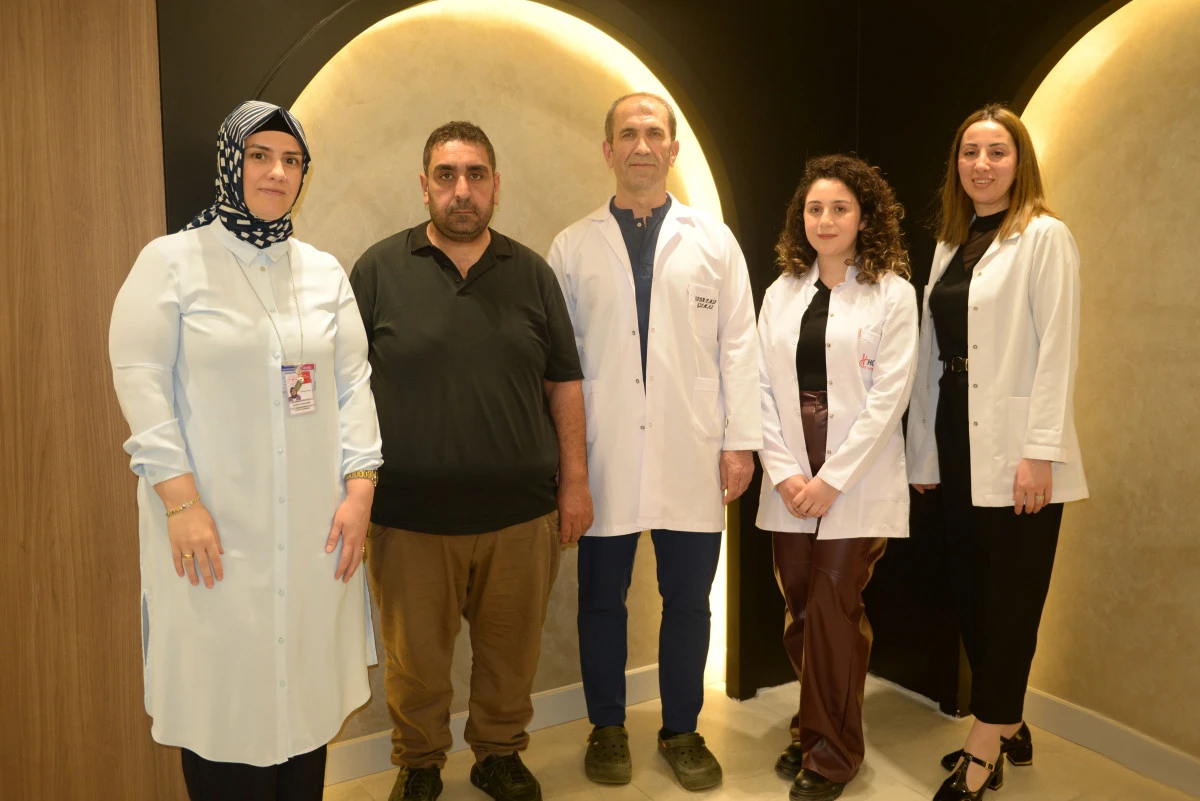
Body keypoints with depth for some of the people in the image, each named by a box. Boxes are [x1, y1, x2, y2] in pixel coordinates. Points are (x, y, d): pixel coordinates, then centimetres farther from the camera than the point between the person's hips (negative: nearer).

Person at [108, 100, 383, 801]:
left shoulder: (325, 271, 11)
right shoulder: (171, 260, 0)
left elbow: (354, 384, 8)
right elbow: (142, 383, -6)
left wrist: (359, 487, -2)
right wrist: (182, 500, -14)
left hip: (316, 528, 3)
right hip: (215, 528, -3)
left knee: (308, 682, 10)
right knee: (222, 691, 4)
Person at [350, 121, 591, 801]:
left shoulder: (532, 273, 6)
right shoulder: (380, 270, 0)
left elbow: (564, 385, 8)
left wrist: (575, 481, 5)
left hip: (520, 514, 2)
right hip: (410, 516, -1)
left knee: (512, 651, 15)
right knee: (417, 659, 14)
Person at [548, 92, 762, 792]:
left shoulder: (715, 242, 8)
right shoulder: (572, 248, 6)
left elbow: (739, 346, 5)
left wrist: (741, 440, 0)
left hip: (692, 455, 1)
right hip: (605, 457, 0)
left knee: (689, 600, 10)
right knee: (602, 598, 11)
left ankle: (682, 730, 29)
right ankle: (608, 728, 30)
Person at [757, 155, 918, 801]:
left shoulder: (893, 294, -1)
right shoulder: (781, 293, 10)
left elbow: (889, 394, -9)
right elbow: (762, 388, 4)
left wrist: (832, 478, -13)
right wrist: (783, 472, -6)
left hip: (857, 481, -3)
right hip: (790, 481, 4)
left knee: (833, 608, -4)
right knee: (801, 610, 9)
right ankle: (812, 728, 29)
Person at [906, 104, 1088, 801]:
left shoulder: (1044, 237, -4)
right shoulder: (949, 247, 15)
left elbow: (1058, 350, -11)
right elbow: (933, 354, 13)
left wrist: (1039, 451, -17)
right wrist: (923, 450, 11)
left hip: (1016, 451, -7)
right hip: (959, 447, 7)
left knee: (1011, 596, 1)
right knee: (973, 591, 12)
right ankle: (1008, 726, 28)